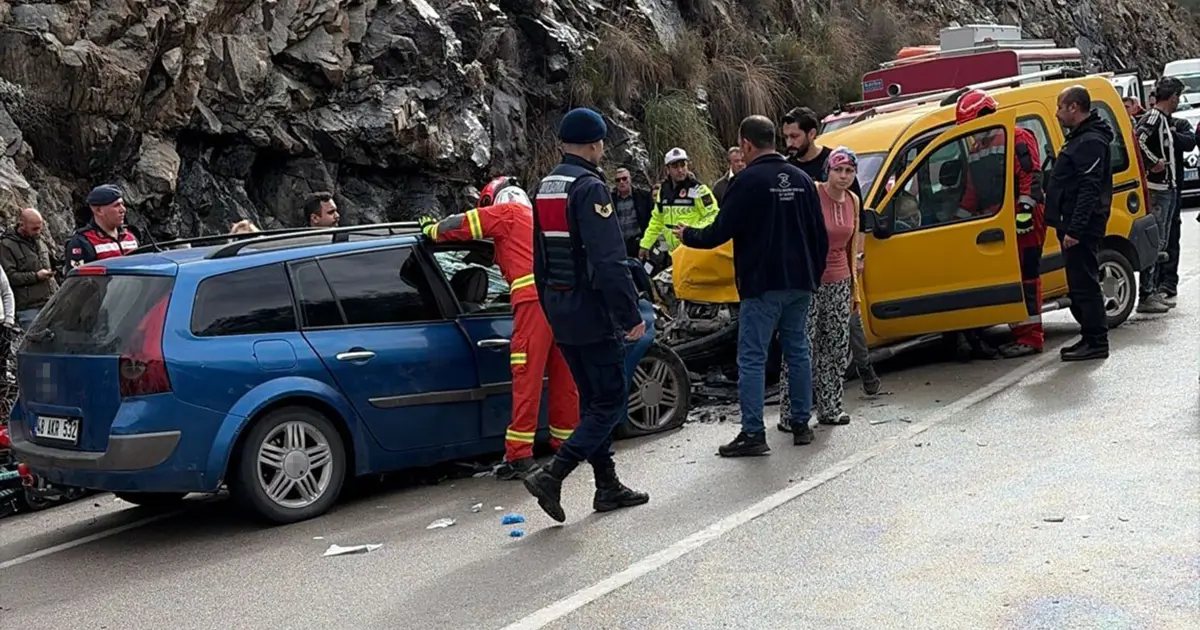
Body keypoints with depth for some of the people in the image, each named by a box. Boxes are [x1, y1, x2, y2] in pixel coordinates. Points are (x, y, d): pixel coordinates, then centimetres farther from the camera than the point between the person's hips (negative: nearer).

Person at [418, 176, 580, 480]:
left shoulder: (506, 212, 9)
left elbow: (462, 225, 8)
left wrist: (431, 229, 24)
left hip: (533, 299, -8)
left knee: (526, 378, -8)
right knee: (563, 374, 15)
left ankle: (519, 455, -8)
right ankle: (566, 441, 25)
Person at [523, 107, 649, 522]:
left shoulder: (545, 189, 13)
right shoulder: (590, 188, -16)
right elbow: (609, 262, -22)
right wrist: (631, 315, -19)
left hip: (561, 315, 9)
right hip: (593, 313, -9)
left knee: (593, 399, 16)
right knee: (611, 401, -2)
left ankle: (608, 487, 22)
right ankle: (553, 475, -12)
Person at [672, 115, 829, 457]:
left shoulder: (748, 181, -11)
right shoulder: (802, 179, 9)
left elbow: (721, 231, -11)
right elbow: (820, 235, 12)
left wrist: (688, 236, 7)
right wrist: (814, 275, 21)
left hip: (762, 285, -7)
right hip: (799, 283, 7)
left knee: (752, 357, -3)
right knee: (797, 352, 14)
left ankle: (753, 434, -6)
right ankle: (801, 424, 19)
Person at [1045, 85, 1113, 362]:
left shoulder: (1091, 142, -15)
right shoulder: (1079, 138, 19)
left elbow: (1090, 190, -23)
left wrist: (1074, 229, -26)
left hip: (1082, 229, -11)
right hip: (1075, 227, 11)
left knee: (1084, 285, -7)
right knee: (1079, 285, 15)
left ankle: (1096, 343, -2)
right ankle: (1090, 337, 23)